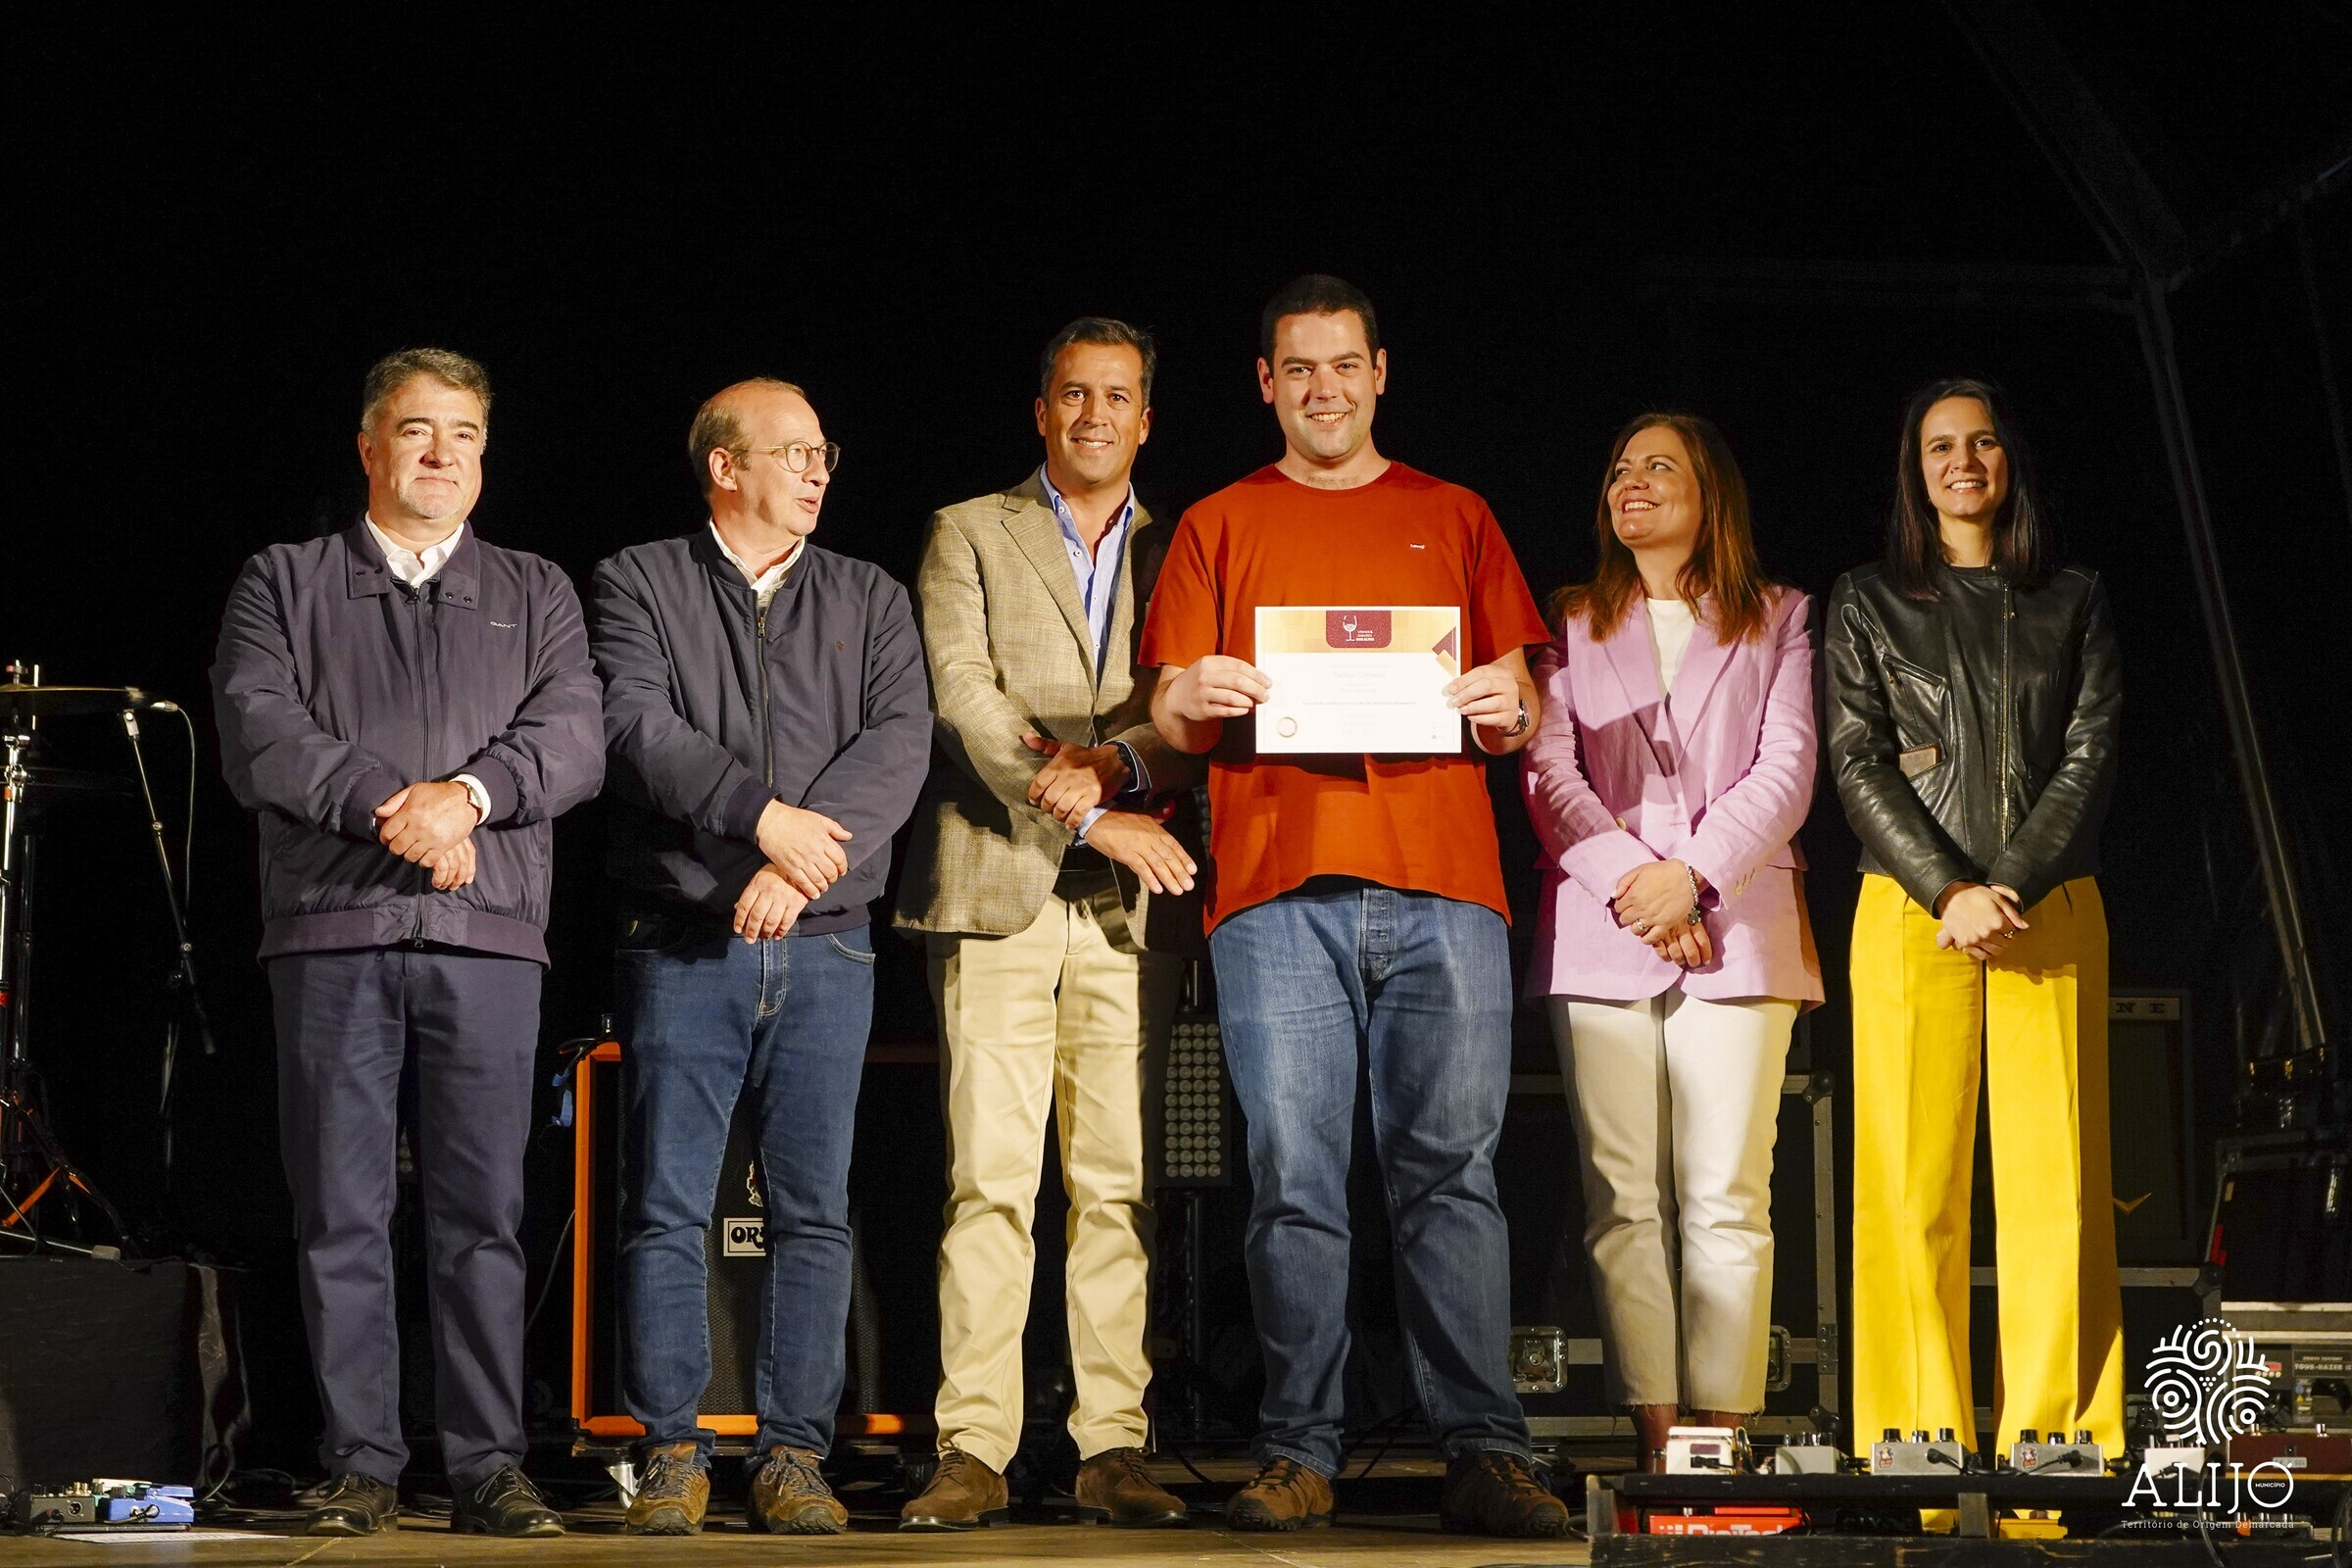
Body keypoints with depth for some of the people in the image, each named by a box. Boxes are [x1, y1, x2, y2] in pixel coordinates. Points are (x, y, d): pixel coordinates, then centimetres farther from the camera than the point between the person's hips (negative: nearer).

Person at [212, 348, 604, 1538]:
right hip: (331, 932, -1)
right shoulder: (283, 585, 14)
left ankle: (488, 1468, 3)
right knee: (341, 1211, -1)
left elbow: (573, 740, 3)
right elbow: (257, 735, -1)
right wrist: (385, 803, -13)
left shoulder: (535, 595, 18)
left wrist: (467, 792, -14)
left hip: (489, 941, 1)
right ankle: (359, 1466, 5)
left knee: (482, 1210, -1)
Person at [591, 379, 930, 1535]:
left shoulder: (870, 602, 13)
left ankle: (793, 1456, 7)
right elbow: (637, 724, -8)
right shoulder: (639, 584, 7)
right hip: (681, 945, -2)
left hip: (823, 948, 2)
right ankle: (670, 1456, 6)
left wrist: (799, 865, -15)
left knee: (813, 1211, 1)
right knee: (666, 1209, -1)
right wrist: (761, 813, -19)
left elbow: (898, 742, -2)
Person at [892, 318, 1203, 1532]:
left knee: (1120, 1184, -1)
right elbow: (962, 700, -2)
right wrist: (1091, 812, -12)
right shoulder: (969, 536, 11)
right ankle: (973, 1452, -3)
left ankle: (1113, 1450, 3)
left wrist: (1111, 762, -12)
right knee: (988, 1180, -6)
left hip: (1131, 904, 2)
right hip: (997, 889, -2)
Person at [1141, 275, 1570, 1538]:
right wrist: (1190, 701, -12)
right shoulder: (1219, 527, 18)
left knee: (1451, 1169, -6)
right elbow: (1171, 721, 12)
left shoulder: (1454, 519, 20)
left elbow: (1523, 710, 17)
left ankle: (1481, 1454, -6)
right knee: (1293, 1178, -4)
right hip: (1276, 883, 0)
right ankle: (1299, 1455, 0)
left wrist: (1507, 708, -6)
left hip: (1441, 878, 0)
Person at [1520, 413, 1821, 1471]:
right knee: (1623, 1199, -4)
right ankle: (1655, 1437, -4)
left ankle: (1724, 1432, -6)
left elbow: (1786, 771, 3)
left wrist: (1692, 875, -10)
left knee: (1726, 1196, -7)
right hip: (1600, 935, 1)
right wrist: (1627, 880, -9)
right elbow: (1549, 772, 5)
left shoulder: (1779, 620, 14)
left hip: (1735, 927, -1)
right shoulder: (1569, 623, 17)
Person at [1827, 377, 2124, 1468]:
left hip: (2051, 911, 1)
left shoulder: (2073, 603, 14)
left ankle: (2052, 1438, -2)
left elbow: (2092, 760, 5)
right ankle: (1923, 1443, -3)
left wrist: (2009, 890, -9)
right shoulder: (1869, 604, 11)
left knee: (2054, 1176, -5)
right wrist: (1951, 891, -11)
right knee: (1912, 1183, -5)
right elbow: (1858, 766, 2)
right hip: (1910, 913, -1)